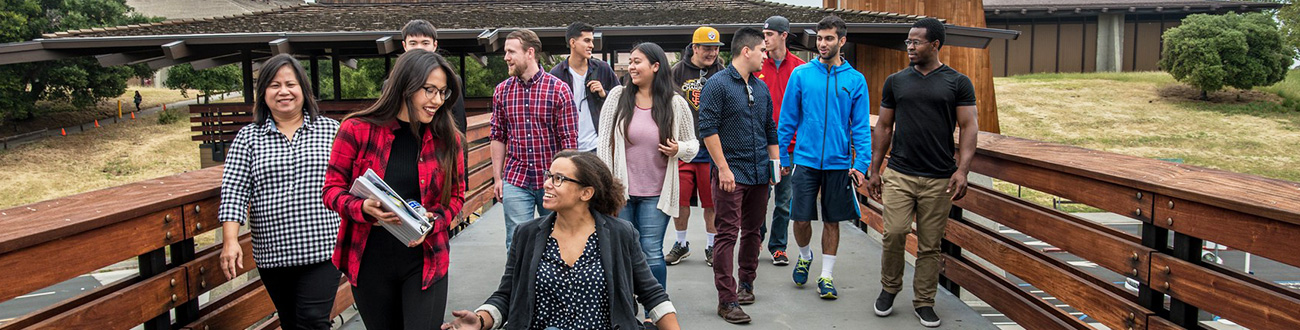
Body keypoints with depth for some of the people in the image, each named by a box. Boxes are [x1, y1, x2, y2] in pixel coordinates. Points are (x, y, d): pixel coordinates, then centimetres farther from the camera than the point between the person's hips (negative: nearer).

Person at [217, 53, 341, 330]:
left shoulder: (330, 130, 4)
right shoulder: (248, 137, 5)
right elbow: (233, 192, -1)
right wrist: (230, 241, -13)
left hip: (322, 249, -2)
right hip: (272, 253, 2)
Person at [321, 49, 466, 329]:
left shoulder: (447, 138, -2)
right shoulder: (358, 130, -7)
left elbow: (456, 196, 6)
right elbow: (332, 189, -2)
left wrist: (432, 222, -14)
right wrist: (363, 209, -22)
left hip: (424, 262, 0)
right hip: (369, 263, 0)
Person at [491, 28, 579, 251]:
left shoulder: (559, 90, -6)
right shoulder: (502, 91, 5)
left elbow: (569, 140, -6)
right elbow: (498, 137, 10)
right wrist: (497, 177, 7)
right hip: (515, 180, 2)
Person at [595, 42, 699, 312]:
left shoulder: (676, 103, -2)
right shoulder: (618, 96, -1)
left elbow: (693, 143, 8)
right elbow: (604, 141, 2)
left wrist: (679, 149, -15)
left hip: (655, 193, -1)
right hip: (620, 189, 1)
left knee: (651, 252, -1)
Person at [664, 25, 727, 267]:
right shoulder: (678, 72, 3)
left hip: (712, 149, 0)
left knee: (712, 202, 6)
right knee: (680, 200, 4)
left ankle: (712, 246, 22)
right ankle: (681, 244, 23)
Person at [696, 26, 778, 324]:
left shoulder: (761, 88, 15)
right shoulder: (718, 84, -8)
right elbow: (708, 129, -13)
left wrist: (775, 163, 15)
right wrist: (723, 168, -17)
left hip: (760, 175, 7)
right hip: (732, 173, -7)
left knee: (753, 231, 15)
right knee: (728, 234, -6)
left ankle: (746, 283, 31)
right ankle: (726, 300, -4)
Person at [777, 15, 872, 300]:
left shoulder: (855, 80, 1)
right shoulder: (801, 74, 0)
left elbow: (862, 126, 1)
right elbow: (787, 119, 4)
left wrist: (861, 163, -9)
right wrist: (783, 157, 3)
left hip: (839, 163, 0)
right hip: (805, 161, 0)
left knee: (832, 221, 8)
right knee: (801, 219, 2)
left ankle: (827, 276, 20)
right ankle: (805, 256, 32)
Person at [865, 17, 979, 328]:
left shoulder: (958, 83, 3)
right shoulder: (895, 81, 9)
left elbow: (969, 127, -1)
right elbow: (884, 127, 12)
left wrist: (962, 170, -13)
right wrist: (874, 170, 8)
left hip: (939, 179, -1)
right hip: (898, 174, 1)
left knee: (930, 245, 4)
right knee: (894, 233, -10)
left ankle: (924, 302, 18)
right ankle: (889, 288, 13)